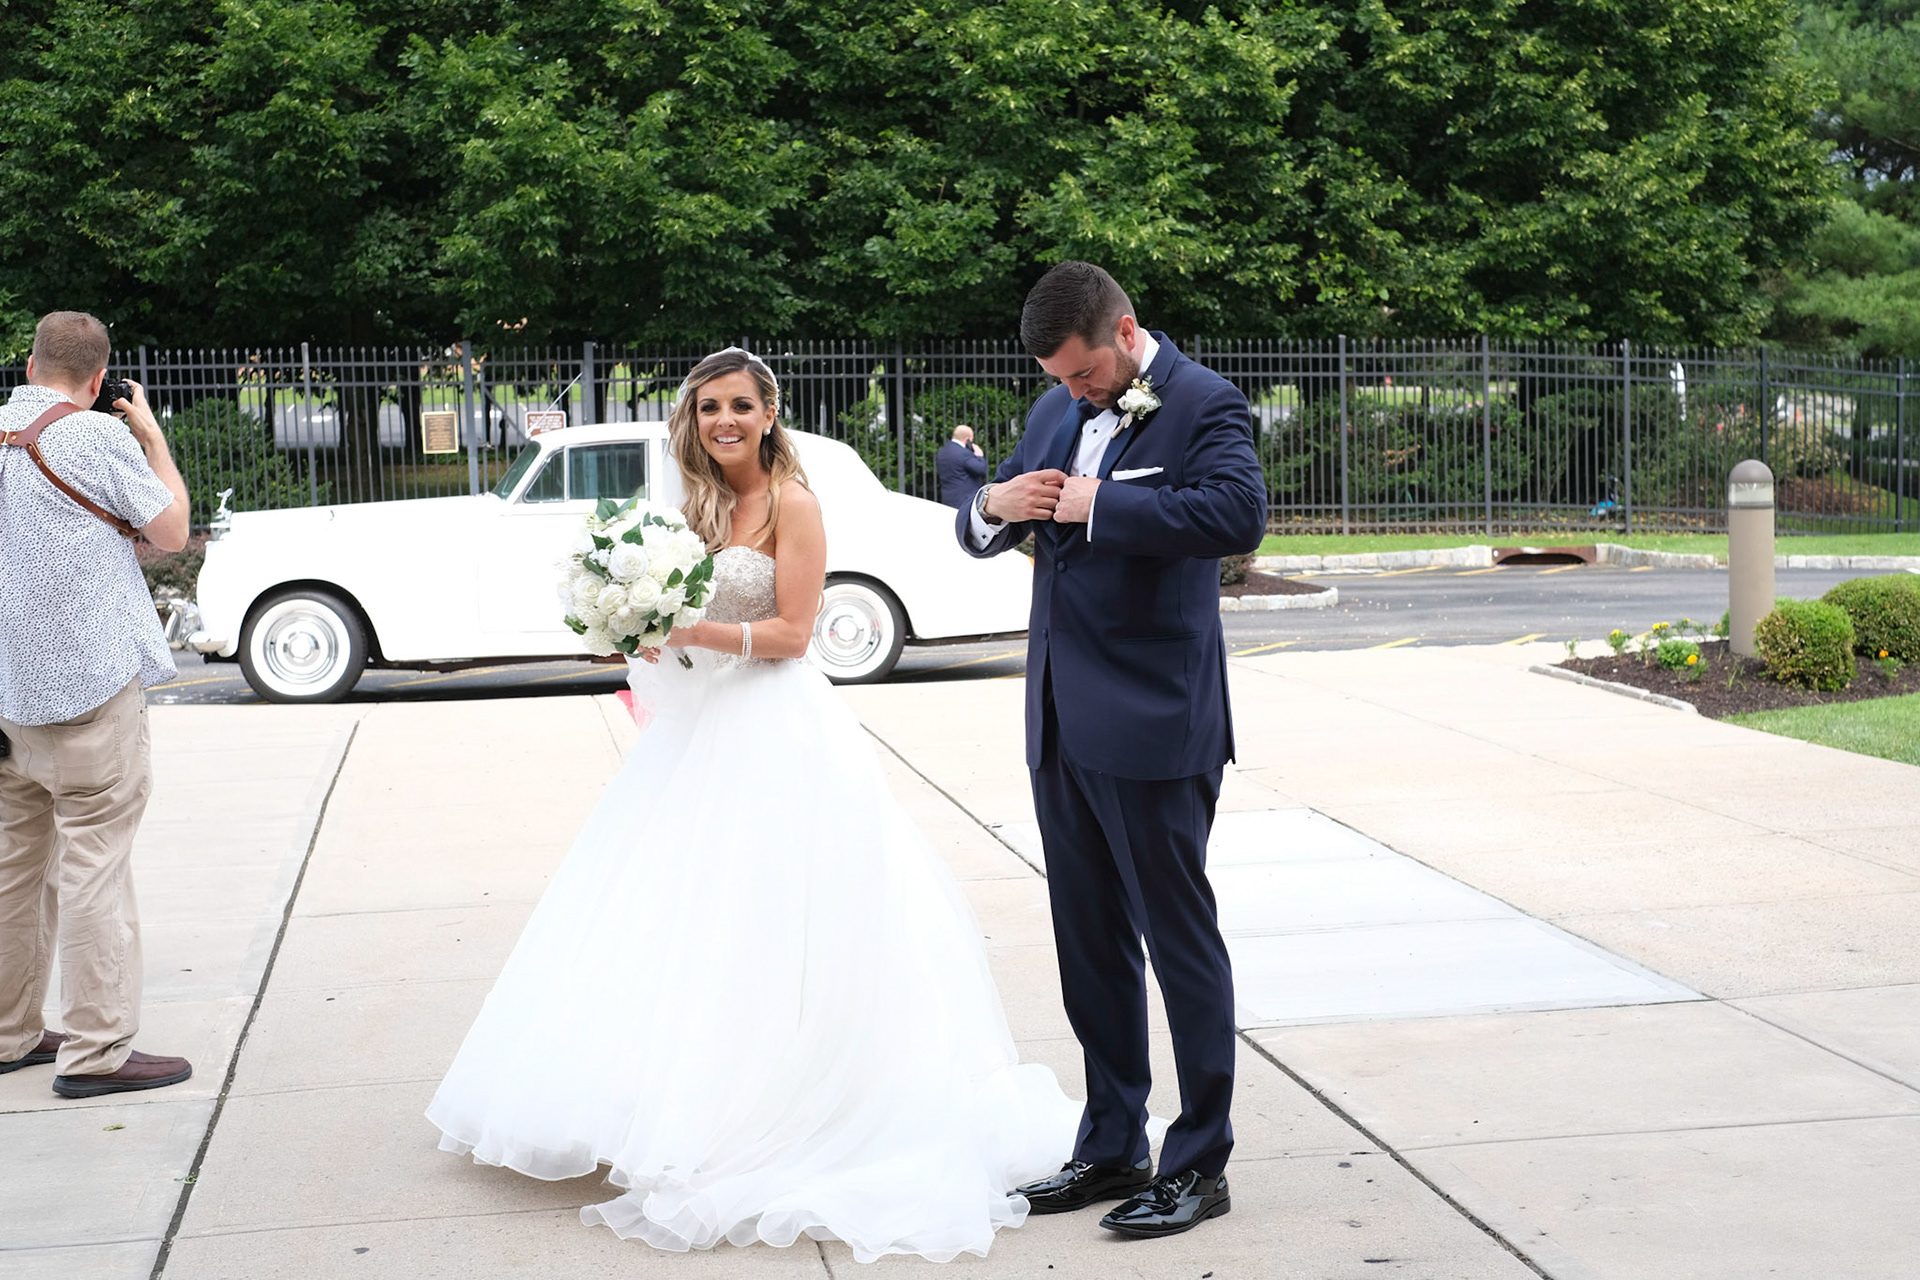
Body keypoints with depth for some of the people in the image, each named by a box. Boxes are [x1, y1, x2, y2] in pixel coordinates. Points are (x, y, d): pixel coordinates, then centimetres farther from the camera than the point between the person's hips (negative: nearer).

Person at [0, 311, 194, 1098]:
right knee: (95, 860, -4)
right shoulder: (99, 436, -10)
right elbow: (170, 532, -4)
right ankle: (95, 1051, -4)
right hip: (89, 683, -7)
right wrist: (152, 434, 6)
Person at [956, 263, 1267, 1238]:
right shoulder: (1059, 411, 14)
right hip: (1062, 726, 8)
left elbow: (1238, 514, -27)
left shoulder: (1204, 405, -8)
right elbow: (978, 534, 19)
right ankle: (1111, 1148, 26)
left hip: (1153, 726, -8)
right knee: (1090, 946, 14)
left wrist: (1100, 505, -23)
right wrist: (994, 507, -5)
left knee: (1181, 940, 1)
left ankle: (1198, 1165, 12)